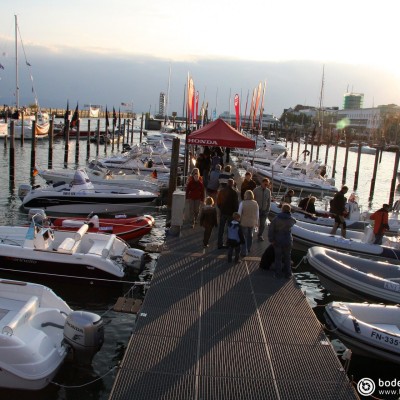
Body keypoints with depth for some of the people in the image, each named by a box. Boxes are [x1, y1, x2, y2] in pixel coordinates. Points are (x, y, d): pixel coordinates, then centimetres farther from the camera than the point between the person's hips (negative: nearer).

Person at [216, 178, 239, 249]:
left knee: (221, 228, 11)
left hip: (222, 212, 4)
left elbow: (218, 202, 7)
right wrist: (236, 212, 1)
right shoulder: (234, 192, -15)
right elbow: (236, 204, -11)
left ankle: (220, 244, 14)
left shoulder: (221, 191, -1)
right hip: (231, 213, -4)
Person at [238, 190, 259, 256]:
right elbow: (257, 214, 1)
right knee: (250, 236, 23)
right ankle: (248, 249, 40)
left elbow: (239, 213, -12)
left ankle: (244, 252, 10)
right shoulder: (255, 203, -7)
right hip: (252, 223, 3)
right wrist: (256, 222, 15)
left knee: (244, 237, 10)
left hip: (244, 223, -3)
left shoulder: (242, 203, -17)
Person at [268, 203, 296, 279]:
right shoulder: (291, 219, -9)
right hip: (287, 241, 1)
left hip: (277, 241, -1)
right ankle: (288, 274, 23)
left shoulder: (276, 218, -14)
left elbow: (271, 229, -15)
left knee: (278, 258, 13)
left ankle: (278, 273, 19)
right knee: (287, 258, 16)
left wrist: (271, 239, -9)